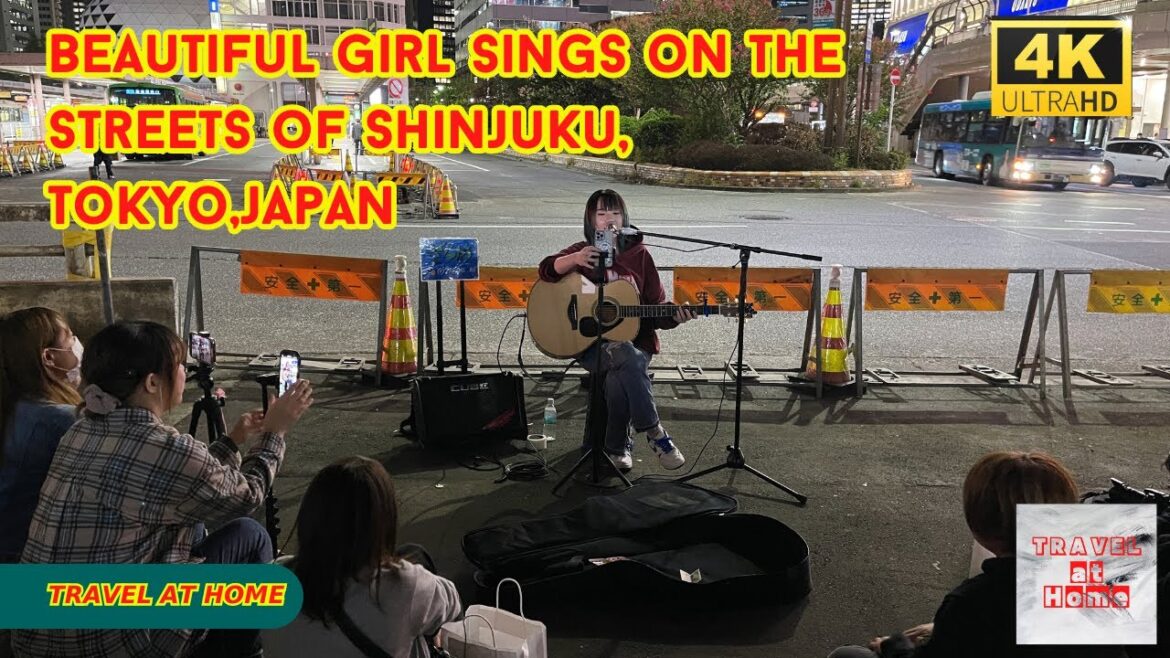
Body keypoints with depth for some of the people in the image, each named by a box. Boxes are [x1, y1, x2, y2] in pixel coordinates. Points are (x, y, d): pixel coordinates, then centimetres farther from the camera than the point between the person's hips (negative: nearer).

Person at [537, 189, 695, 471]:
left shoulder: (639, 255, 10)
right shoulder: (582, 251, 8)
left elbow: (657, 306, 10)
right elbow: (548, 269, -11)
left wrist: (673, 316, -11)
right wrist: (574, 260, -30)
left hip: (636, 341, 2)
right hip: (591, 342, -1)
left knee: (618, 379, -31)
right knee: (626, 357, -35)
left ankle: (617, 445, -9)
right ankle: (654, 433, -25)